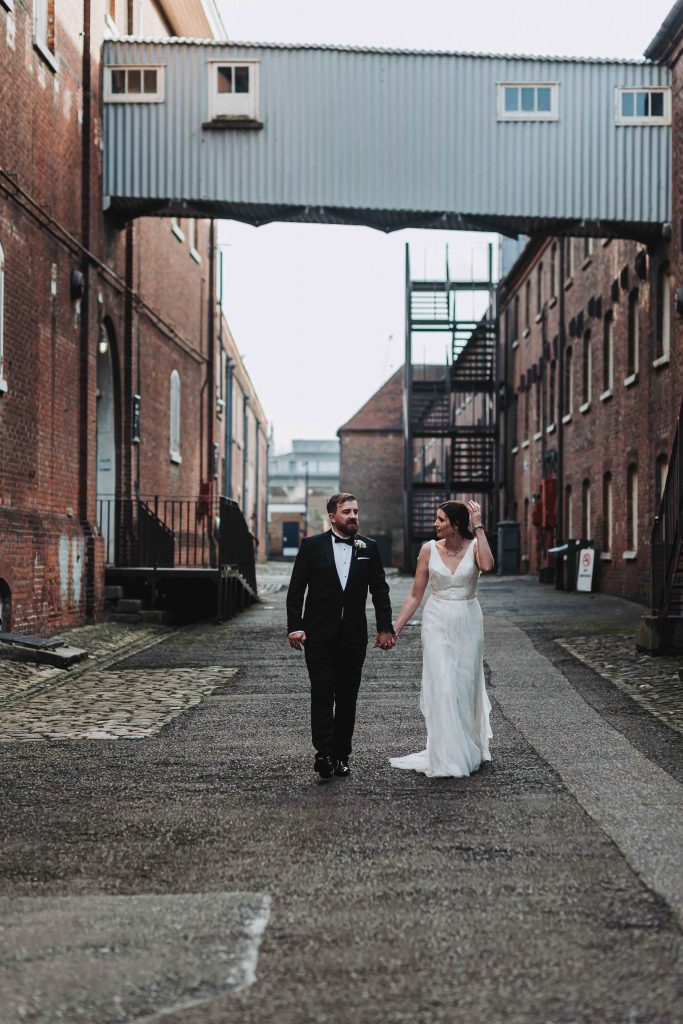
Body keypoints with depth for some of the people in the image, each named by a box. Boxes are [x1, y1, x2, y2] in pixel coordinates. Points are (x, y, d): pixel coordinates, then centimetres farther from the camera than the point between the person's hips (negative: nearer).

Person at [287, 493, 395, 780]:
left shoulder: (369, 548, 6)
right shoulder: (312, 545, 1)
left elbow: (380, 590, 6)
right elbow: (296, 589, -1)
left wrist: (385, 628, -1)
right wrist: (295, 626, -9)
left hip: (354, 635, 2)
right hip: (319, 635, -2)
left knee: (347, 697, 7)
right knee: (322, 694, -9)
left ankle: (341, 755, 15)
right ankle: (324, 754, -12)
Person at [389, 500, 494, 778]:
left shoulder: (474, 546, -5)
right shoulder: (429, 550, -2)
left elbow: (487, 566, -29)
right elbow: (415, 595, 2)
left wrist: (478, 527, -23)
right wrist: (394, 629, -4)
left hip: (468, 624, 0)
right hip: (437, 623, 0)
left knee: (465, 687, 10)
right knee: (441, 688, -6)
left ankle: (467, 751, 27)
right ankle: (446, 757, 3)